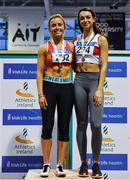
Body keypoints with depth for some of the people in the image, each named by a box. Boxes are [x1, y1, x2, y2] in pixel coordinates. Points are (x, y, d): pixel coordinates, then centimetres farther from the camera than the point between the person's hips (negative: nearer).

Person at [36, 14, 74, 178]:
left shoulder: (71, 46, 10)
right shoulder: (44, 48, 3)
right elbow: (39, 72, -2)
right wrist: (40, 94, -10)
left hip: (67, 88, 2)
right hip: (49, 87, -2)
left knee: (64, 127, 4)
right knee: (47, 126, -1)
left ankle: (60, 165, 11)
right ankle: (46, 164, 9)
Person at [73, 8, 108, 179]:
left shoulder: (101, 39, 2)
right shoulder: (76, 39, 13)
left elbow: (104, 65, -5)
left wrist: (99, 89, -13)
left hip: (95, 80, -3)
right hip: (79, 81, 4)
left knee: (96, 124, -12)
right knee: (81, 124, 4)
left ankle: (96, 163, 2)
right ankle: (83, 163, 11)